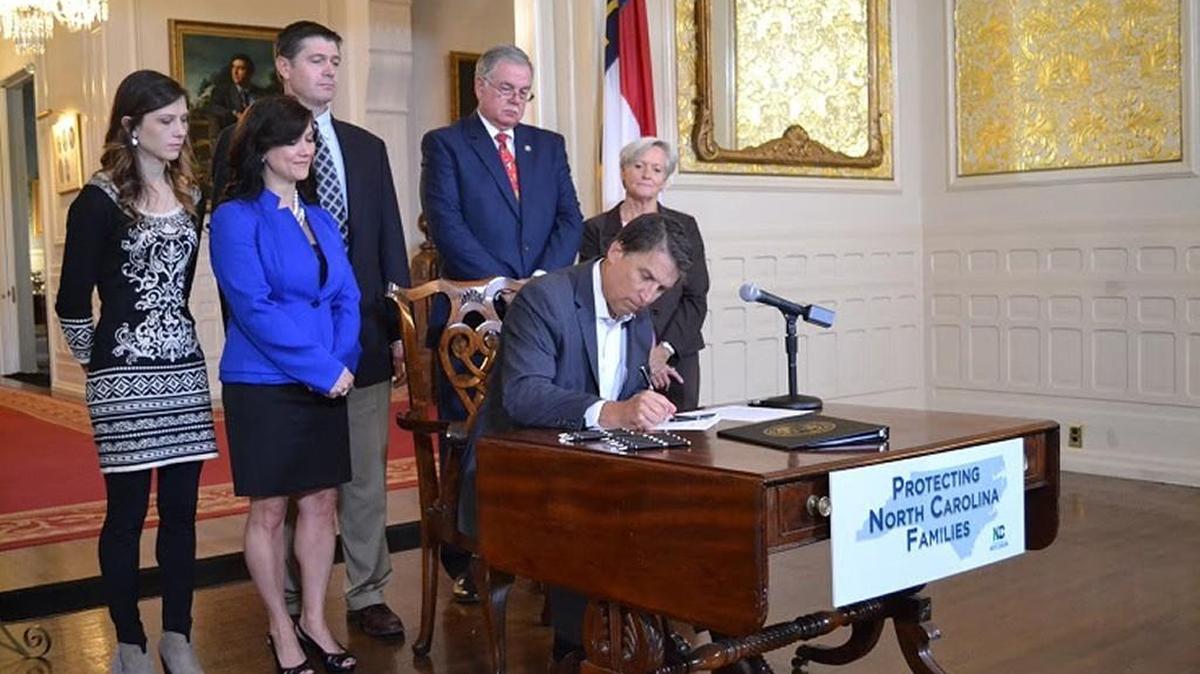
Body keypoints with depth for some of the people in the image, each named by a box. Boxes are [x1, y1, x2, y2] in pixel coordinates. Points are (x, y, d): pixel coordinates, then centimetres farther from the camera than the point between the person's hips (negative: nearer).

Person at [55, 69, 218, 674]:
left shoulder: (189, 196, 9)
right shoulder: (100, 201, -8)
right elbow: (72, 300, -6)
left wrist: (172, 335, 11)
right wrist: (97, 359, 4)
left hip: (184, 368, 5)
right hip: (124, 374, -5)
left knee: (181, 508, 7)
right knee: (127, 511, 3)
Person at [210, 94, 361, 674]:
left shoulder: (320, 218, 12)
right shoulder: (237, 217, -7)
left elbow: (346, 298, 9)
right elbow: (254, 307, -15)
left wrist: (343, 362, -9)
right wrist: (322, 367, -17)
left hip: (327, 383, 6)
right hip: (263, 385, -6)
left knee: (321, 502, 10)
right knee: (268, 509, 4)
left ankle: (314, 619, 24)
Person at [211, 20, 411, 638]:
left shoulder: (367, 147, 13)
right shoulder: (244, 145, 1)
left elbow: (390, 243, 12)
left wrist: (398, 329, 7)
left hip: (363, 337, 4)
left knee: (366, 475, 8)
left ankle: (367, 596, 20)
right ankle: (289, 606, 18)